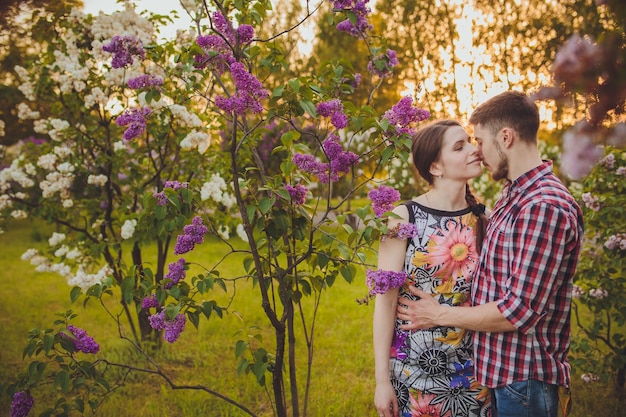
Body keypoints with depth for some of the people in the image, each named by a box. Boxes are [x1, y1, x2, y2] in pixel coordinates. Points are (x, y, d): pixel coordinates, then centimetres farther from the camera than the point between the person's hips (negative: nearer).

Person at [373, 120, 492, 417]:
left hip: (470, 368, 4)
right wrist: (382, 379, -11)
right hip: (414, 367, -3)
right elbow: (386, 301, -11)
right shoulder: (404, 218, -11)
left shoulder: (481, 219, 0)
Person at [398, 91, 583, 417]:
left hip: (522, 378, -9)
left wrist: (438, 315, -13)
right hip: (494, 369, 9)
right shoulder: (513, 195, 11)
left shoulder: (546, 206, -22)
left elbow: (520, 310, -24)